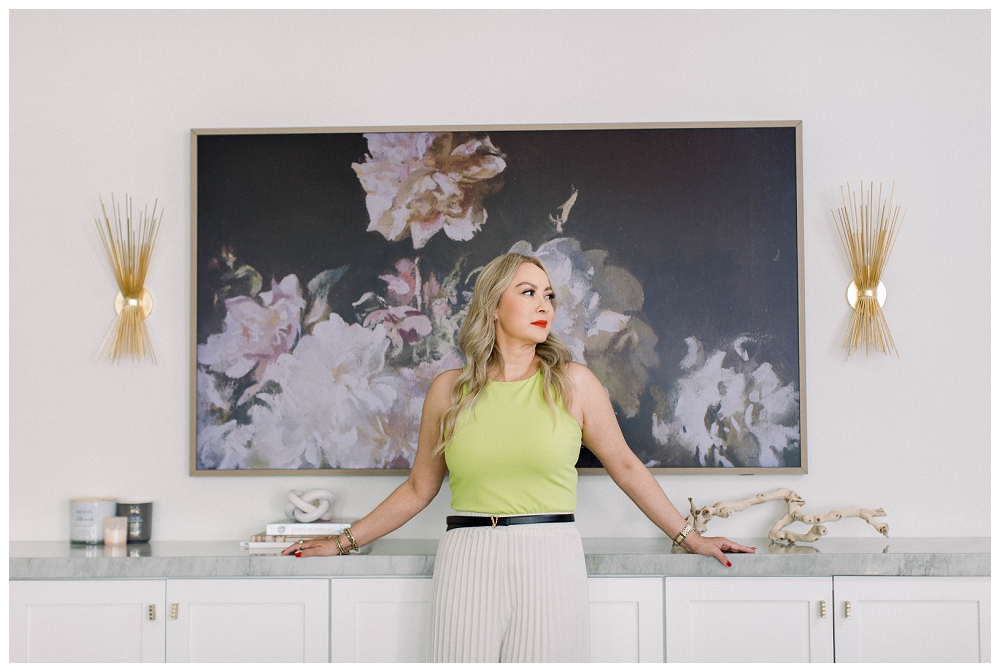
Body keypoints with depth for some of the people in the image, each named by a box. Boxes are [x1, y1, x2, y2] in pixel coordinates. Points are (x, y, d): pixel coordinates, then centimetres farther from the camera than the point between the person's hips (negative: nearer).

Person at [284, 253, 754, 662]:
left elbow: (625, 466, 13)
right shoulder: (448, 390, 7)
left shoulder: (573, 383, 4)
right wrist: (344, 542, 16)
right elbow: (419, 488, 15)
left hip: (550, 560, 0)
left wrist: (688, 538, 14)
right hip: (467, 562, 1)